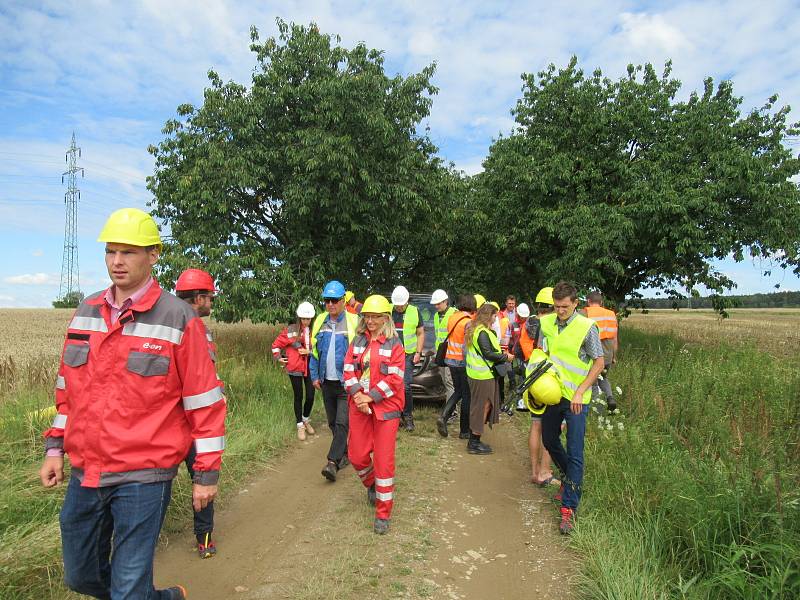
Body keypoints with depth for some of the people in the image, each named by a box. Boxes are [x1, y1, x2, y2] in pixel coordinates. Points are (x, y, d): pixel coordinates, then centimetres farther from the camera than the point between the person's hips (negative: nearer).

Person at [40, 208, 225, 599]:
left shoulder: (178, 318, -12)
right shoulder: (86, 312, 6)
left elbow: (204, 401, -11)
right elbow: (68, 387, 16)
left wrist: (207, 473, -9)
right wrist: (55, 448, 15)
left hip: (144, 476, -6)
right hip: (85, 472, 7)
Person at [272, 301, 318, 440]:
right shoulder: (291, 330, -6)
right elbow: (276, 344, 3)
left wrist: (310, 352, -12)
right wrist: (278, 357, -5)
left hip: (311, 367, 2)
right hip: (295, 368, -2)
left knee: (310, 396, 5)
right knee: (298, 397, 8)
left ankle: (306, 420, 32)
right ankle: (300, 425, 22)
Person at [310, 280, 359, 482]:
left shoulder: (353, 322, -10)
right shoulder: (320, 322, 5)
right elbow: (314, 351, 12)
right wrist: (314, 376, 8)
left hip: (346, 383, -5)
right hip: (327, 382, 6)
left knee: (342, 423, -10)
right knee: (333, 423, 15)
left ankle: (333, 462, -6)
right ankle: (344, 454, 30)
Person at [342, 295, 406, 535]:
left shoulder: (394, 344, -6)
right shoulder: (358, 341, 7)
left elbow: (394, 378, -12)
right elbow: (348, 368, 2)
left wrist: (371, 397, -16)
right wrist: (356, 395, -13)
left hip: (386, 407, -4)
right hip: (359, 406, 4)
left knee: (384, 460, 0)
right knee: (357, 455, 9)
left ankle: (383, 513, 14)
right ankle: (372, 484, 43)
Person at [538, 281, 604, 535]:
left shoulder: (587, 327, -15)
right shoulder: (546, 323, -1)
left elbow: (599, 363, -10)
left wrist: (580, 392, -16)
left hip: (575, 399, -5)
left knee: (574, 454, -2)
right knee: (549, 441, 19)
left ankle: (569, 507, 8)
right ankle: (569, 478, 45)